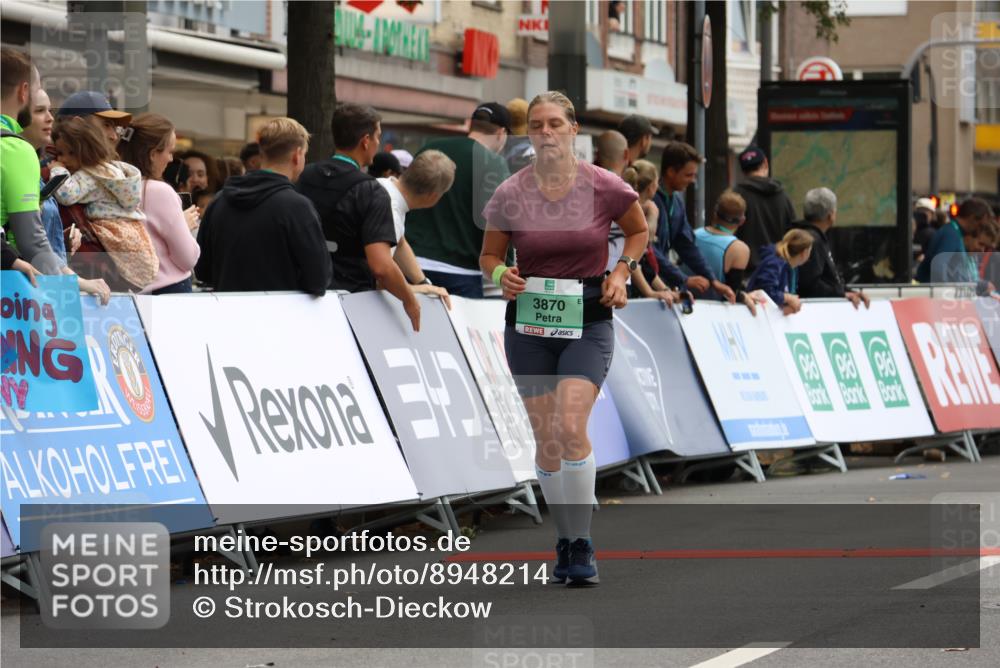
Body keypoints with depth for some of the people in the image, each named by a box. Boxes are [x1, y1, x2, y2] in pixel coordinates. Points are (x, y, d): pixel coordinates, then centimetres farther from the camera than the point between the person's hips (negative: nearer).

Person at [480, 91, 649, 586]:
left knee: (570, 427, -19)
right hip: (529, 321, 2)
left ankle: (582, 543, -9)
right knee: (545, 440, 4)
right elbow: (489, 254, 9)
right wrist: (501, 275, -12)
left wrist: (621, 272, -1)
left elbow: (638, 229, 13)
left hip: (588, 320, -2)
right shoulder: (510, 195, -4)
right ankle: (564, 541, 19)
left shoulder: (604, 188, -6)